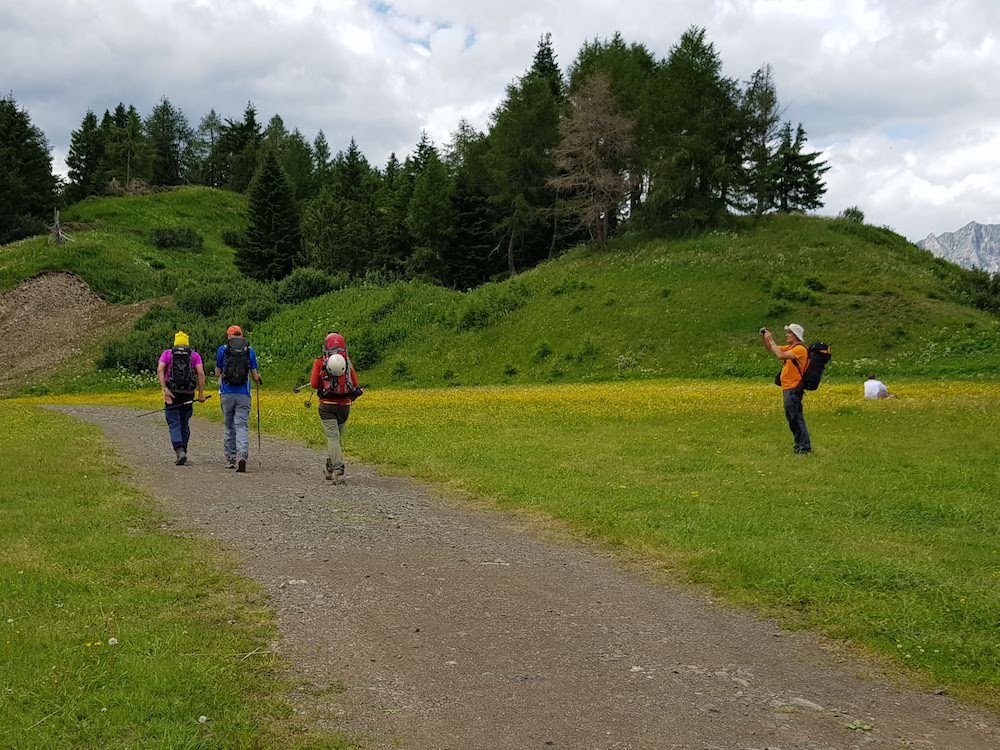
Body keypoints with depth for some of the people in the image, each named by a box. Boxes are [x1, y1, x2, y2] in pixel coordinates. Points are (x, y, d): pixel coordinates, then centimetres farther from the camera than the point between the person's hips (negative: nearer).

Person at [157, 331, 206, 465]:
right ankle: (182, 452, 20)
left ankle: (179, 451, -22)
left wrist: (164, 389, -14)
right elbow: (201, 373, -5)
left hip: (171, 394, -1)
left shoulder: (167, 353, 7)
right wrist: (201, 393, -4)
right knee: (184, 424, 15)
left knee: (174, 424, -3)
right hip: (188, 394, 1)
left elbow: (160, 370, -8)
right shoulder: (195, 355, 8)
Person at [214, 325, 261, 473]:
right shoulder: (250, 350, 4)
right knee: (242, 426, -3)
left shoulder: (222, 349, 2)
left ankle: (230, 458, 16)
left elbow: (217, 373, 9)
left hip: (227, 393, 0)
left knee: (229, 426, 13)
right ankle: (242, 455, -24)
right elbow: (255, 376, 4)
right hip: (243, 394, 0)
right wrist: (258, 380, 27)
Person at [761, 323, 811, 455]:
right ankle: (799, 444, 21)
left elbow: (780, 355, -25)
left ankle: (805, 447, -7)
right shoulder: (789, 348, 16)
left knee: (796, 418, -10)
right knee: (791, 418, 14)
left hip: (793, 389, -10)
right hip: (787, 388, 10)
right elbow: (770, 349, 22)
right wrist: (764, 338, 6)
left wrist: (771, 340, -17)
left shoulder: (799, 349, -13)